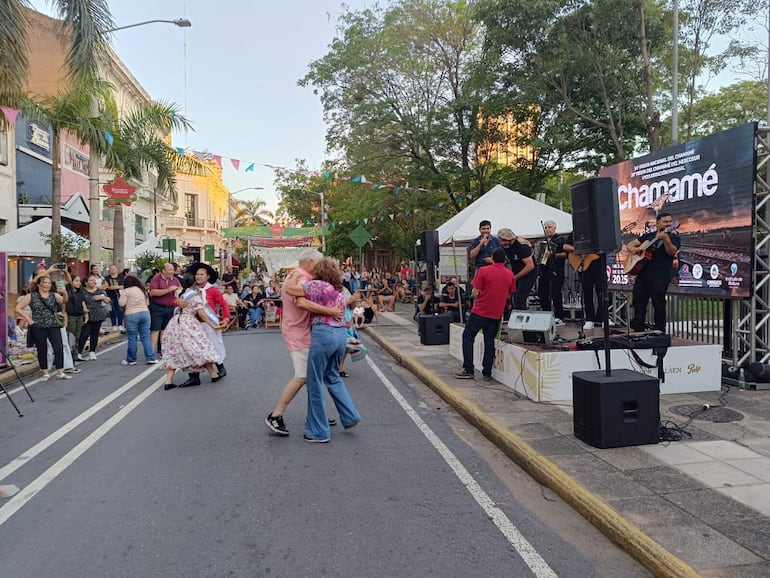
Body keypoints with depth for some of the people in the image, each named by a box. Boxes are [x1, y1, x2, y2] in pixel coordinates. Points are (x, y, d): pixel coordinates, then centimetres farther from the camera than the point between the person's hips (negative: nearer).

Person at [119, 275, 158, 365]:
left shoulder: (126, 291, -3)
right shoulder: (142, 290, 15)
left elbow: (121, 303, -5)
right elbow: (147, 302, 18)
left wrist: (120, 295, 9)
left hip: (131, 315, -5)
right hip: (145, 313, 5)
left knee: (132, 338, 3)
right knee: (145, 337, 8)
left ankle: (131, 360, 12)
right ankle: (151, 358, 5)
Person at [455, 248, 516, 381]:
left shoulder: (483, 271, -12)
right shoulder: (510, 274, 0)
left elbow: (475, 293, -11)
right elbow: (509, 295, 9)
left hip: (480, 311, -4)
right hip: (496, 314, 4)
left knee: (468, 336, 9)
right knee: (489, 341, 12)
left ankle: (468, 370, 5)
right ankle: (487, 373, 14)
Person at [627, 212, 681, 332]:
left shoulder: (674, 238, 5)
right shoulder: (648, 236, 19)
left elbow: (672, 252, -14)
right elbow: (630, 245, 20)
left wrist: (665, 239, -31)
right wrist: (634, 249, -3)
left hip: (660, 275, -4)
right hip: (643, 273, 5)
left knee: (658, 303, -8)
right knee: (638, 301, 4)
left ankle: (659, 330, 1)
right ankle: (638, 329, 13)